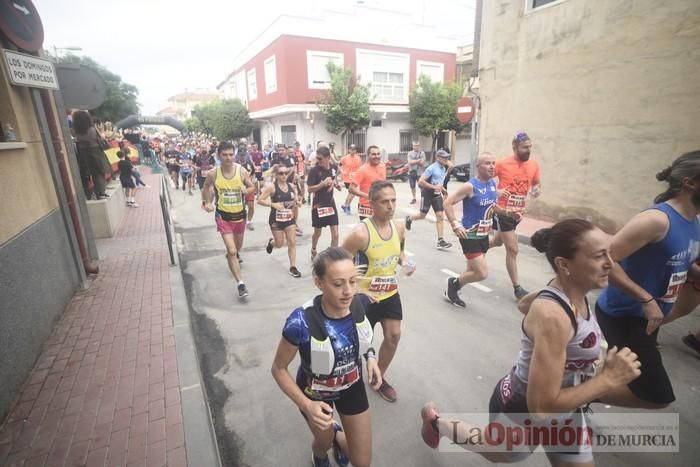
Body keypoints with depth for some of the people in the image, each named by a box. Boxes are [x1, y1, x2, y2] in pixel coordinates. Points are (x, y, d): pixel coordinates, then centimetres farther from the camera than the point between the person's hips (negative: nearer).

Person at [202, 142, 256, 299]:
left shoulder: (242, 171, -11)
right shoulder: (213, 174, -12)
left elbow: (252, 187, 2)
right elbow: (206, 189, 8)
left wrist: (246, 190, -19)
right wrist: (207, 202, -2)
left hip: (240, 215, 3)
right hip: (223, 216, -3)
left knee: (238, 246, 24)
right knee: (232, 251, -14)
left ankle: (232, 255, 61)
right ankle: (241, 284, -6)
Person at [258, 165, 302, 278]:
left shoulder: (291, 186, 2)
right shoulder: (271, 186, -12)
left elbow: (296, 200, 17)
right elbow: (259, 200, -13)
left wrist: (297, 202, -6)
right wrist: (273, 204, -25)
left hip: (289, 218, 4)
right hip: (276, 219, -4)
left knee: (292, 243, 0)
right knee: (279, 244, 9)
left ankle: (293, 267, 10)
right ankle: (271, 242, 46)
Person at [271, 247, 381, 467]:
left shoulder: (360, 303, -25)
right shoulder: (301, 323, -38)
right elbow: (279, 369, -20)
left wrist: (370, 356, -14)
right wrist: (306, 405, -30)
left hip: (352, 386, 3)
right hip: (316, 393, -2)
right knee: (325, 443, 27)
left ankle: (339, 437, 51)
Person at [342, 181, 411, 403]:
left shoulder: (399, 228, -7)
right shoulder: (360, 233, -28)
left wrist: (404, 262, -8)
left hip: (390, 293, 6)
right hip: (365, 296, -5)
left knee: (394, 335, 9)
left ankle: (379, 377, 35)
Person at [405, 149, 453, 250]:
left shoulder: (443, 168, 6)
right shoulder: (432, 168, -17)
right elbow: (420, 181, -23)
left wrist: (442, 189, 10)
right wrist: (434, 187, -26)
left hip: (437, 195, 6)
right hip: (427, 194, -6)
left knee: (440, 216, -5)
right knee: (422, 215, 7)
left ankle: (440, 240, -6)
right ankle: (409, 219, 40)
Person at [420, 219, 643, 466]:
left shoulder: (573, 294, -12)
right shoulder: (552, 316, -38)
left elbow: (526, 303, 10)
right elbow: (542, 407, -35)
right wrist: (610, 379, -30)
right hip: (523, 411, -6)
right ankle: (436, 421, 49)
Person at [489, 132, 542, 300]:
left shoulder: (534, 165, 3)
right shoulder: (502, 164, -12)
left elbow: (536, 183, 18)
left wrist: (536, 190, -6)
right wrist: (496, 191, -22)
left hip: (518, 212, 6)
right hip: (503, 211, -6)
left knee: (498, 241, 23)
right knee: (512, 249, -5)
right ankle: (517, 288, 6)